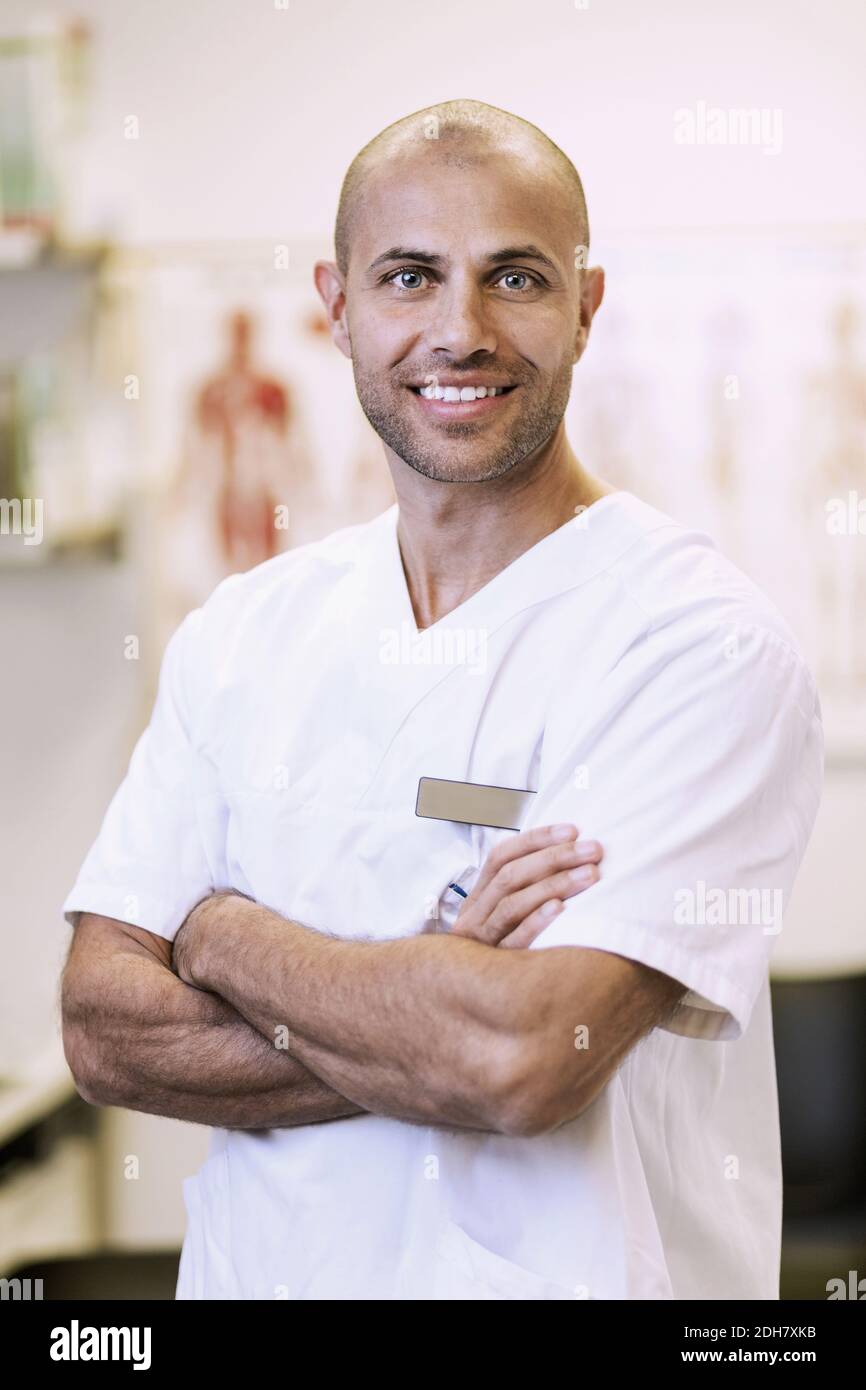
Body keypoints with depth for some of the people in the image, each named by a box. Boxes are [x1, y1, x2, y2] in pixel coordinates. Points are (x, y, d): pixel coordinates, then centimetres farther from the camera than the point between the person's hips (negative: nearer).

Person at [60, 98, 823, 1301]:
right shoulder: (244, 629, 0)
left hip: (575, 1273, -4)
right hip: (256, 1270, 4)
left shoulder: (706, 645, -17)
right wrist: (431, 1015, -21)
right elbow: (104, 1030, -7)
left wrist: (224, 935, -12)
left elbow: (524, 1057, -26)